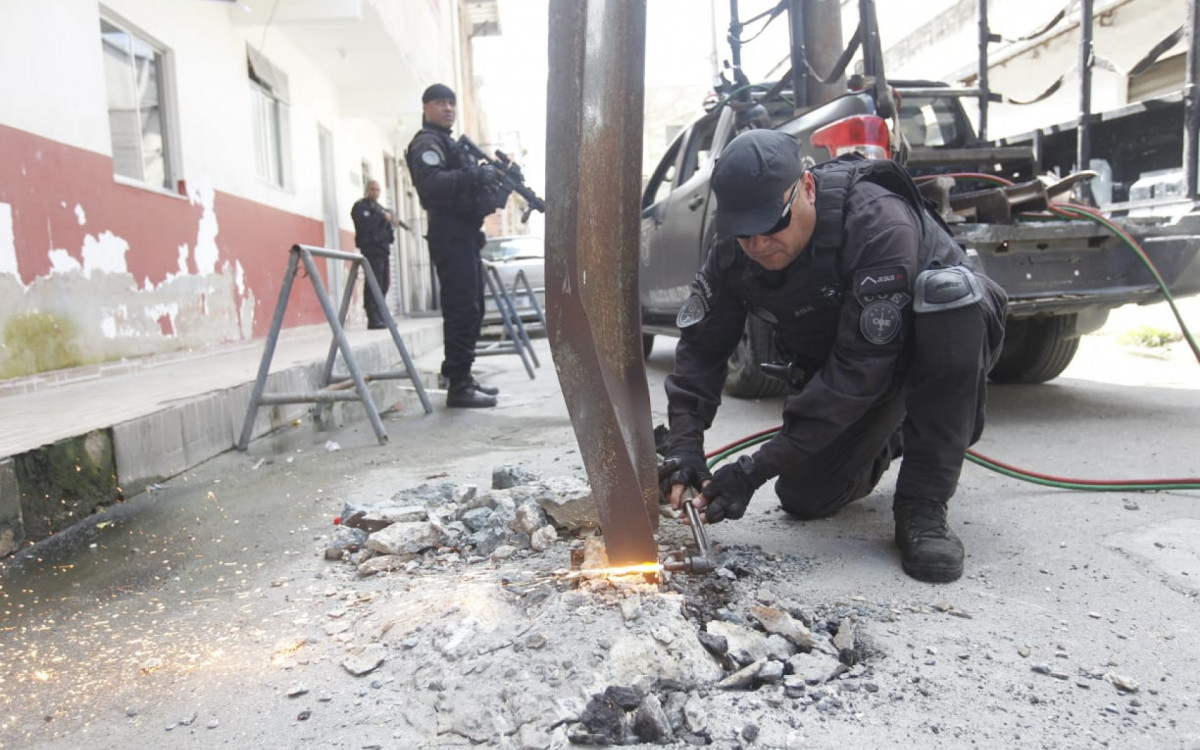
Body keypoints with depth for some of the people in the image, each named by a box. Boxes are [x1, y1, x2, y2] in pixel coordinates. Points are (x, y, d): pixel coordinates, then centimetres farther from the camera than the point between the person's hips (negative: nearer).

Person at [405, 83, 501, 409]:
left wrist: (492, 182, 9)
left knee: (471, 309, 11)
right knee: (462, 309, -14)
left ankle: (462, 377, 18)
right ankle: (458, 387, -12)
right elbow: (431, 183, -21)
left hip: (464, 234, 10)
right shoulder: (426, 143, -4)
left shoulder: (448, 143, 28)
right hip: (450, 233, -10)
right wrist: (474, 176, -25)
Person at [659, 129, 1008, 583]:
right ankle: (886, 443, 28)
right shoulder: (734, 252, -19)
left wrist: (756, 469, -41)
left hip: (946, 334, -4)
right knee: (804, 498, -6)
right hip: (832, 366, 5)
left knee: (949, 288, -39)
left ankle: (922, 505, -28)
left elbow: (862, 368, -40)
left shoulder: (879, 222, -37)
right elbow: (701, 348, -13)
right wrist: (684, 446, -29)